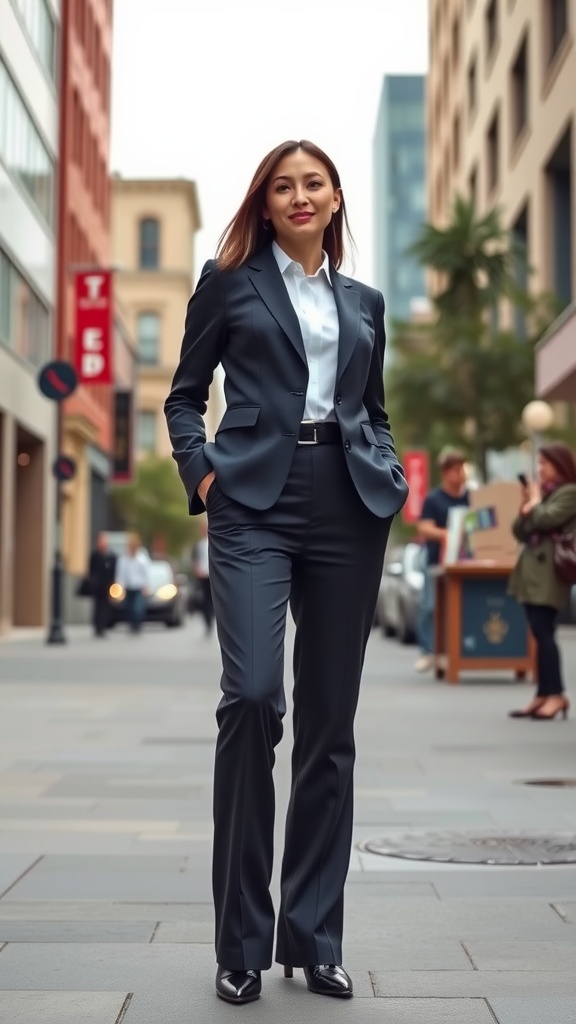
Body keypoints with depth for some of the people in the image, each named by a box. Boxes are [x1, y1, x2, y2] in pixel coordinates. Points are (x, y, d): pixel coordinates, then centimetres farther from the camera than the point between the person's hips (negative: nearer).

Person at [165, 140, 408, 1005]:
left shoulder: (363, 302, 20)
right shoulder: (230, 280, 11)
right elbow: (185, 392, 11)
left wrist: (392, 475, 6)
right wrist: (200, 470, -4)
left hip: (347, 508, 4)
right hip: (255, 503, -3)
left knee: (330, 722, 4)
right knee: (252, 696, -18)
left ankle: (315, 935, 14)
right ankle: (241, 942, -4)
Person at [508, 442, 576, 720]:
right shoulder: (542, 492, 22)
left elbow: (545, 519, -18)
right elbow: (519, 532, 21)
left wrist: (536, 500, 0)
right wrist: (525, 507, 6)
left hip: (550, 570, -9)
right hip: (532, 569, 9)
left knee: (543, 632, -14)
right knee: (540, 634, 6)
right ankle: (543, 695, 7)